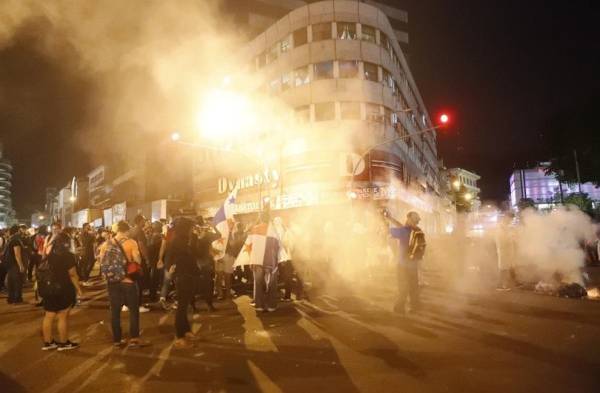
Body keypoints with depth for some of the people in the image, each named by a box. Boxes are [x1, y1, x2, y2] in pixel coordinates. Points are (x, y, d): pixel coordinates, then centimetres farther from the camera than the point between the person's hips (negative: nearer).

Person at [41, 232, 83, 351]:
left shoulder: (49, 255, 6)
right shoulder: (68, 256, -15)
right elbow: (72, 274, -16)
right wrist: (78, 288, -9)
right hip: (64, 290, -7)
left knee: (48, 316, 12)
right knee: (63, 317, 1)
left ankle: (47, 342, 20)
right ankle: (63, 343, 10)